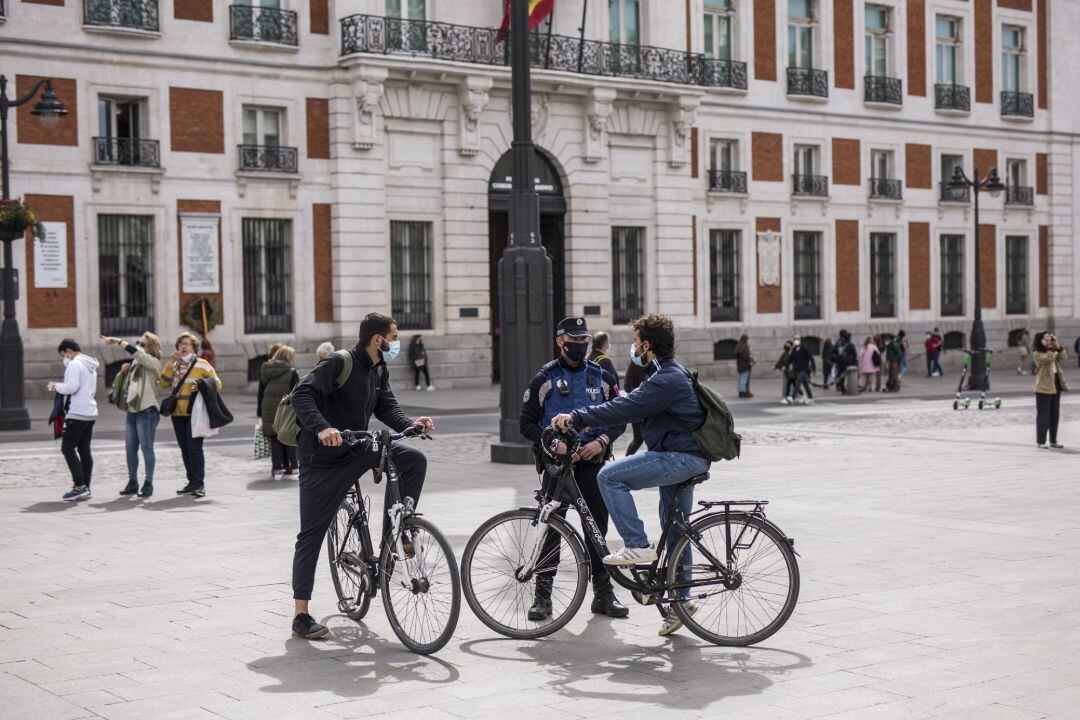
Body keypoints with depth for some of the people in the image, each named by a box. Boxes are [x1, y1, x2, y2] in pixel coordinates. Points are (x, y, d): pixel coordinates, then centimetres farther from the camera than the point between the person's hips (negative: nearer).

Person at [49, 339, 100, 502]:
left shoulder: (74, 364, -10)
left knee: (67, 448, -5)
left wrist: (56, 386, -2)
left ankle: (79, 486, -11)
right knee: (84, 450, 9)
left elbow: (71, 387, -20)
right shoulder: (91, 366, 19)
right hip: (91, 413, 9)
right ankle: (85, 488, 8)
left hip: (78, 413, -9)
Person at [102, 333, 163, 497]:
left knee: (147, 448, -3)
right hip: (131, 411, 8)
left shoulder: (153, 362, -7)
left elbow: (135, 351, -22)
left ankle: (148, 484, 4)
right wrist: (125, 371, 8)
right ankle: (132, 483, 19)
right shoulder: (136, 363, 15)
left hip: (146, 411, -8)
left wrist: (118, 341, -17)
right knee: (130, 449, 10)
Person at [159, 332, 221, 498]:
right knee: (184, 448, 10)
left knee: (194, 447, -12)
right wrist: (170, 364, -5)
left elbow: (217, 383, -1)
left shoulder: (202, 364, -1)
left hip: (194, 413, -6)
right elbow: (163, 383, 2)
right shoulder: (175, 365, 14)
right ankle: (192, 482, 18)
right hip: (177, 414, 6)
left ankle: (200, 484, -9)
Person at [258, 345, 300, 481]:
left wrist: (260, 413, 16)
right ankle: (293, 469, 5)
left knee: (275, 440, 7)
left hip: (269, 411, 3)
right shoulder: (292, 373, -4)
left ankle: (277, 470, 8)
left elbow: (260, 393, 12)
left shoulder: (264, 371, 9)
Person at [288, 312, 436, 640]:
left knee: (414, 460, -9)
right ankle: (300, 615, 3)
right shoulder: (338, 363, -18)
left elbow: (386, 406, 4)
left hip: (357, 450, 7)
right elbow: (302, 394, -27)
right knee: (311, 534, -4)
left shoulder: (379, 371, 7)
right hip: (323, 459, -7)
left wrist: (410, 423, -16)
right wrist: (321, 428, -43)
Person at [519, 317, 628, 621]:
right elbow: (527, 423, 1)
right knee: (551, 525, -7)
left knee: (598, 525, 5)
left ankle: (603, 593, 15)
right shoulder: (545, 379, 1)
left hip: (593, 459, 3)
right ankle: (543, 594, 0)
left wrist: (601, 441, -8)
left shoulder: (602, 377, 9)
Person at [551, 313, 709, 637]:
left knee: (610, 476, -15)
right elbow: (633, 403, 23)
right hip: (685, 456, 11)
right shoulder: (669, 374, 16)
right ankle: (681, 599, 23)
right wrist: (586, 421, 17)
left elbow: (624, 409, -26)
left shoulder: (666, 380, -18)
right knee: (675, 529, 16)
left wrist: (577, 417, -24)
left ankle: (638, 546, -13)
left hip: (681, 457, -11)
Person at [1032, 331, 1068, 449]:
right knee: (1043, 415, -3)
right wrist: (1053, 349, -19)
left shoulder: (1053, 350, 14)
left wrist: (1059, 347, -11)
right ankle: (1040, 441, 3)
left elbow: (1063, 357, -1)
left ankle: (1053, 441, 17)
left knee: (1055, 414, 10)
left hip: (1056, 385, 7)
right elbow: (1048, 358, -25)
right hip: (1044, 387, -7)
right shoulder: (1037, 353, -7)